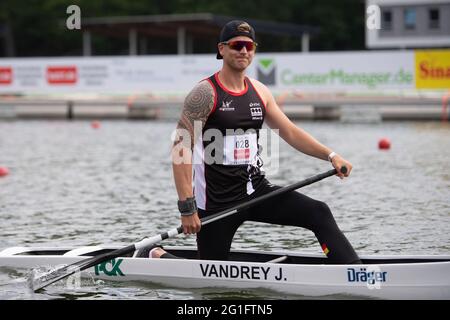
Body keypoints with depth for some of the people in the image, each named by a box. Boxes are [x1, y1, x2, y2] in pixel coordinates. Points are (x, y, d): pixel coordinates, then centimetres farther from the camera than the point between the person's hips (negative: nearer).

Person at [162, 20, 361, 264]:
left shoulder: (259, 92, 8)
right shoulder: (206, 93, -12)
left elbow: (291, 133, 16)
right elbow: (181, 148, -17)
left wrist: (331, 156, 2)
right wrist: (187, 207, -23)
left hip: (257, 190, 6)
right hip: (217, 202, -6)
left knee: (319, 214, -10)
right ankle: (158, 257, 30)